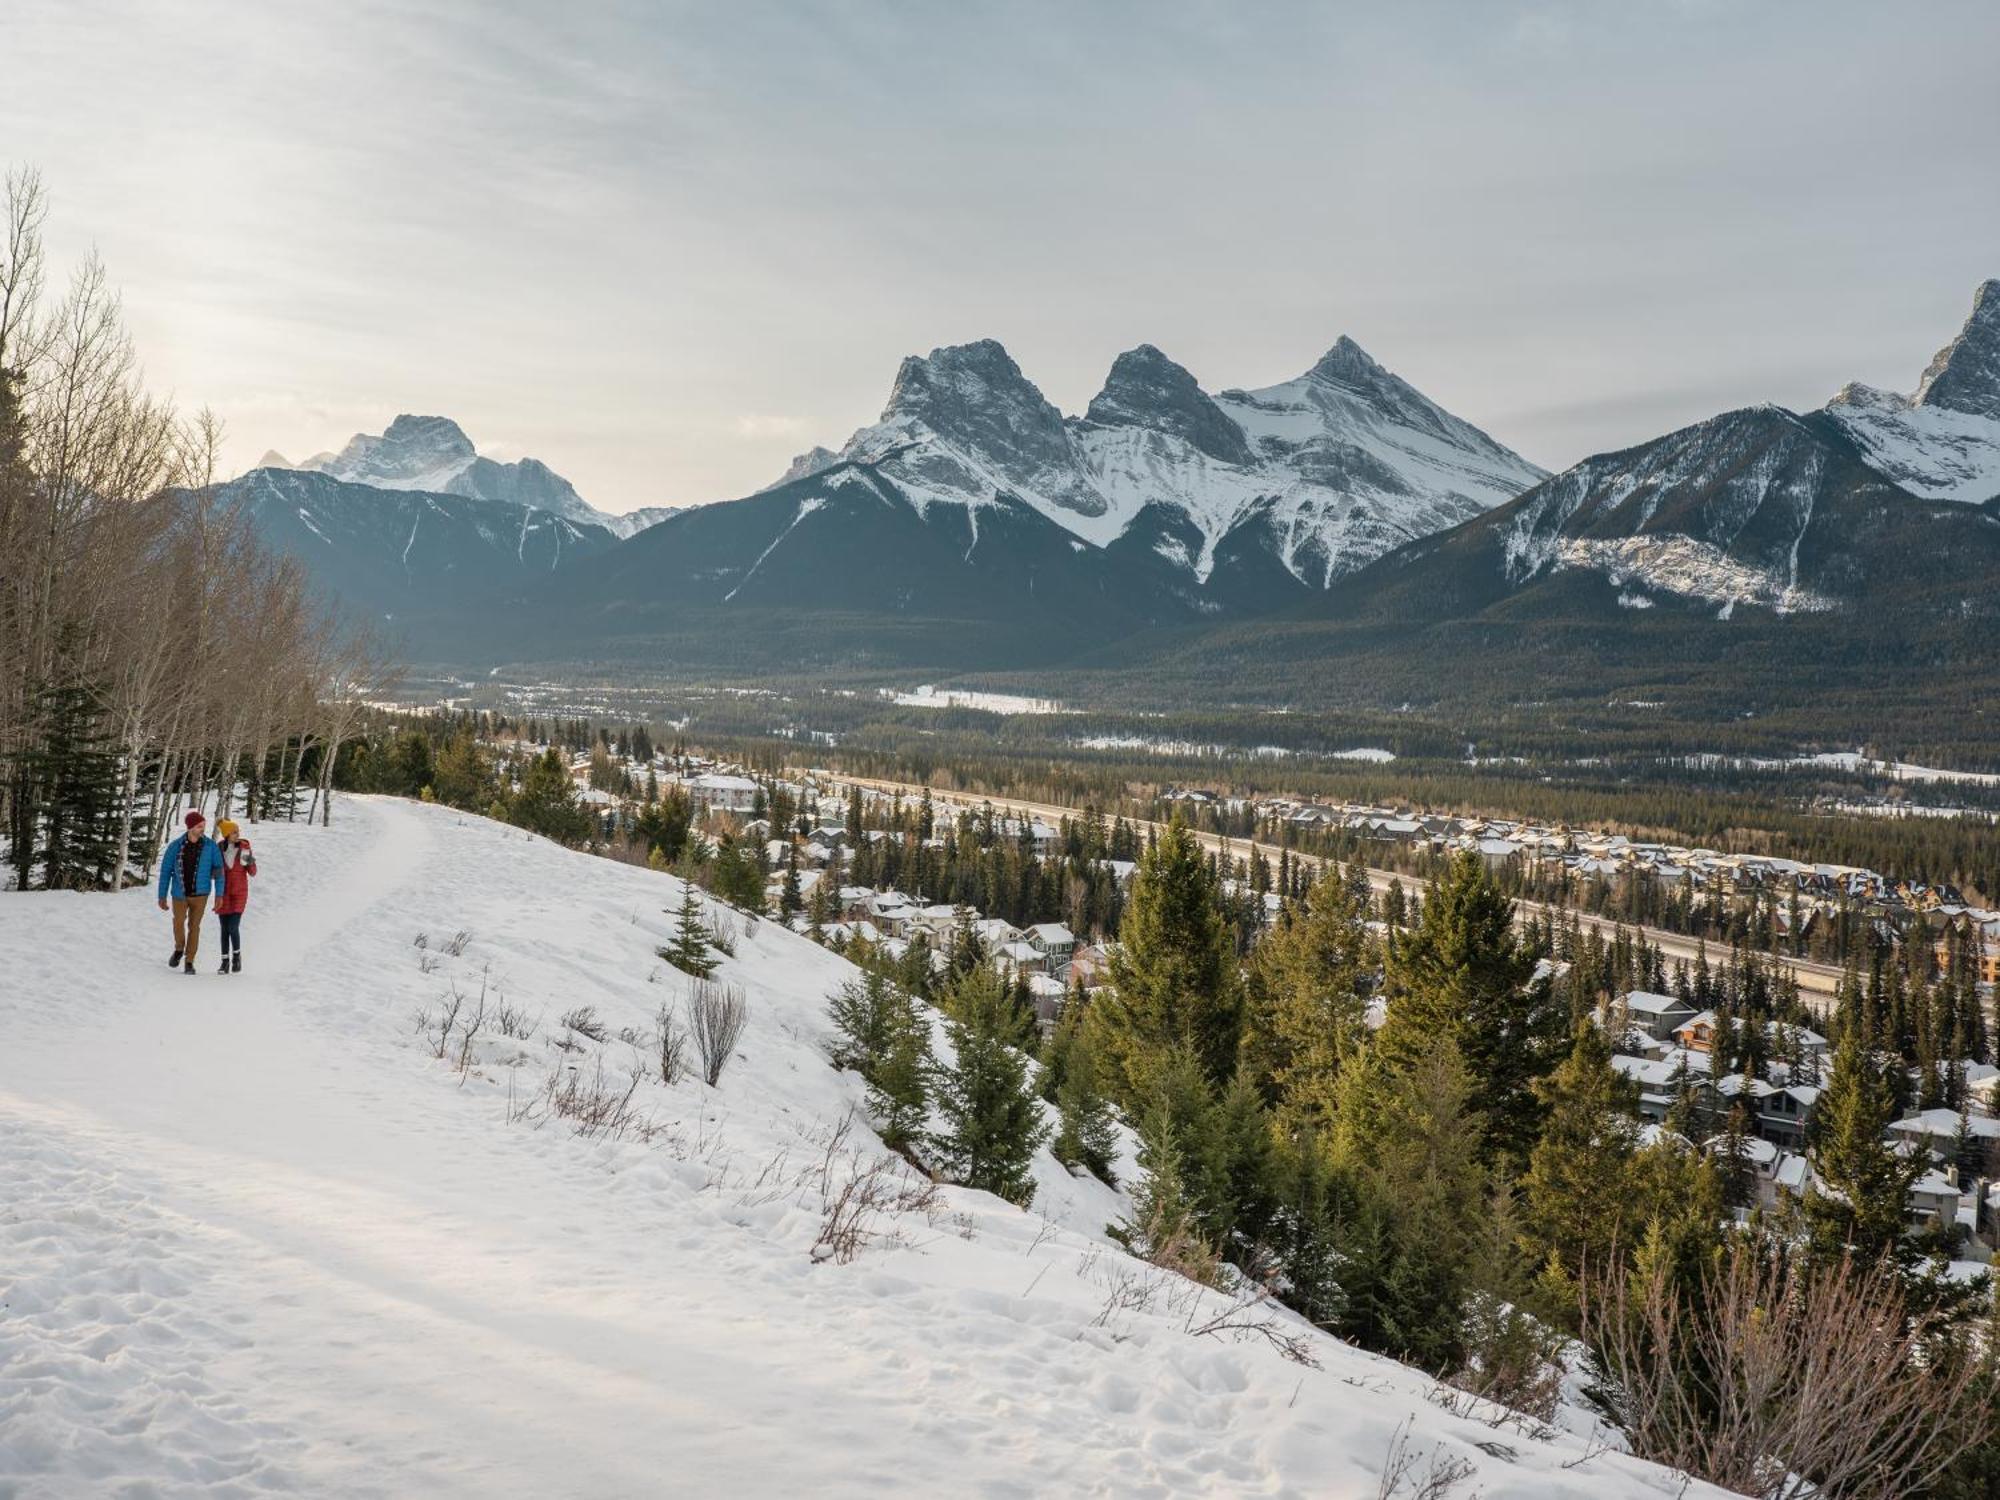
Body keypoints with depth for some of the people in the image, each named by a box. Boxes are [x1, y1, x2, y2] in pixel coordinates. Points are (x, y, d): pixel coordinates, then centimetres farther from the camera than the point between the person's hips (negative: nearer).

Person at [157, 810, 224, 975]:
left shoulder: (210, 846, -8)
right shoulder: (175, 846, -8)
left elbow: (219, 870, -5)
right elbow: (165, 872, 0)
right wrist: (162, 896, 0)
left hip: (200, 894, 0)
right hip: (180, 894, 0)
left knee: (194, 927, 1)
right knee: (179, 922, -19)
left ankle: (189, 962, 13)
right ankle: (179, 949, 9)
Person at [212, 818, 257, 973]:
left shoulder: (244, 847, -6)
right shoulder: (218, 849, -3)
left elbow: (252, 872, -3)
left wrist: (251, 862, -24)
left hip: (239, 892, -2)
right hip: (223, 892, 2)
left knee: (233, 927, -12)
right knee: (224, 929, 4)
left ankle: (237, 956, 10)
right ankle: (225, 962, 13)